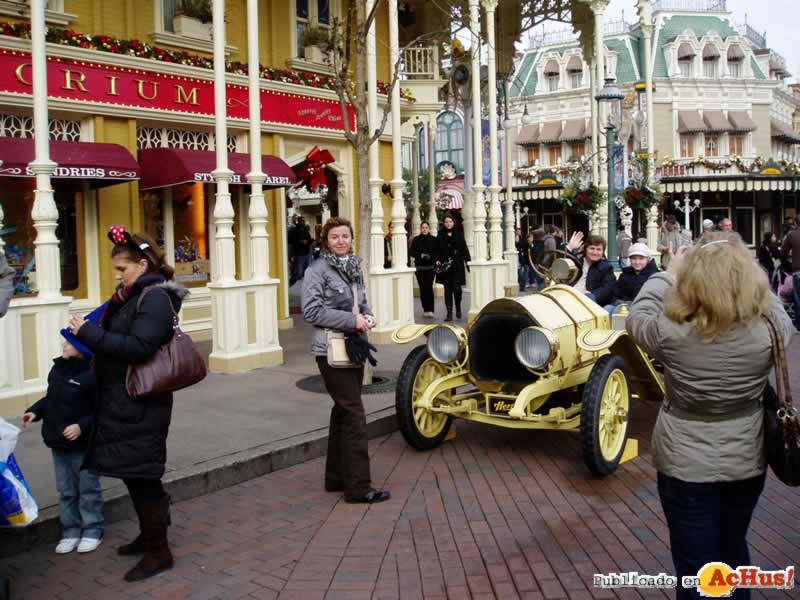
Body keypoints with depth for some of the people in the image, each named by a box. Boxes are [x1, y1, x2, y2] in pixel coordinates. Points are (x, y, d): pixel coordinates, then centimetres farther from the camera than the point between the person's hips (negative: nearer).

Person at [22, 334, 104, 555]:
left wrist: (82, 426, -28)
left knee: (88, 489, 8)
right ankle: (71, 531, 27)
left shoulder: (93, 375, -22)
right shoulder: (58, 368, 2)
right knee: (66, 491, 15)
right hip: (58, 443, 7)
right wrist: (35, 411, 2)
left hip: (83, 444, -7)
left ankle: (93, 530, 21)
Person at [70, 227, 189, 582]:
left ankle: (159, 552, 12)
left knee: (140, 474, -1)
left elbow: (138, 348, -24)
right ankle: (148, 534, 35)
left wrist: (89, 334, -21)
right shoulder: (133, 296, 12)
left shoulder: (156, 298, -16)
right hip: (122, 403, 9)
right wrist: (90, 335, 2)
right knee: (133, 473, 18)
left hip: (141, 407, -9)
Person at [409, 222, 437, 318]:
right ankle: (425, 308, 20)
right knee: (422, 288, 5)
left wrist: (430, 256, -15)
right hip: (419, 267, 2)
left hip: (431, 267, -1)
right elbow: (412, 252, 3)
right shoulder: (416, 240, 5)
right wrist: (421, 255, -13)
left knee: (429, 287, -11)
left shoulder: (433, 240, 4)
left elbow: (437, 252, 3)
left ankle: (429, 310, -12)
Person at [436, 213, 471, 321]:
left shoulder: (459, 234, 4)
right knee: (447, 289, 1)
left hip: (457, 265, -1)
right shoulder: (441, 235, 7)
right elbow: (437, 250, 6)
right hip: (445, 266, 1)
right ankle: (449, 313, 4)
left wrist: (468, 261, -6)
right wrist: (437, 260, -9)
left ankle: (458, 309, 21)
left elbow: (464, 249, 2)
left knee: (456, 288, -5)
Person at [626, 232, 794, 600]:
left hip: (685, 466, -3)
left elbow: (637, 316, 0)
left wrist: (669, 273, 10)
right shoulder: (769, 327, -17)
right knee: (733, 548, 27)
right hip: (747, 462, 3)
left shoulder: (670, 330, -23)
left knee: (697, 568, 10)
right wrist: (739, 270, 13)